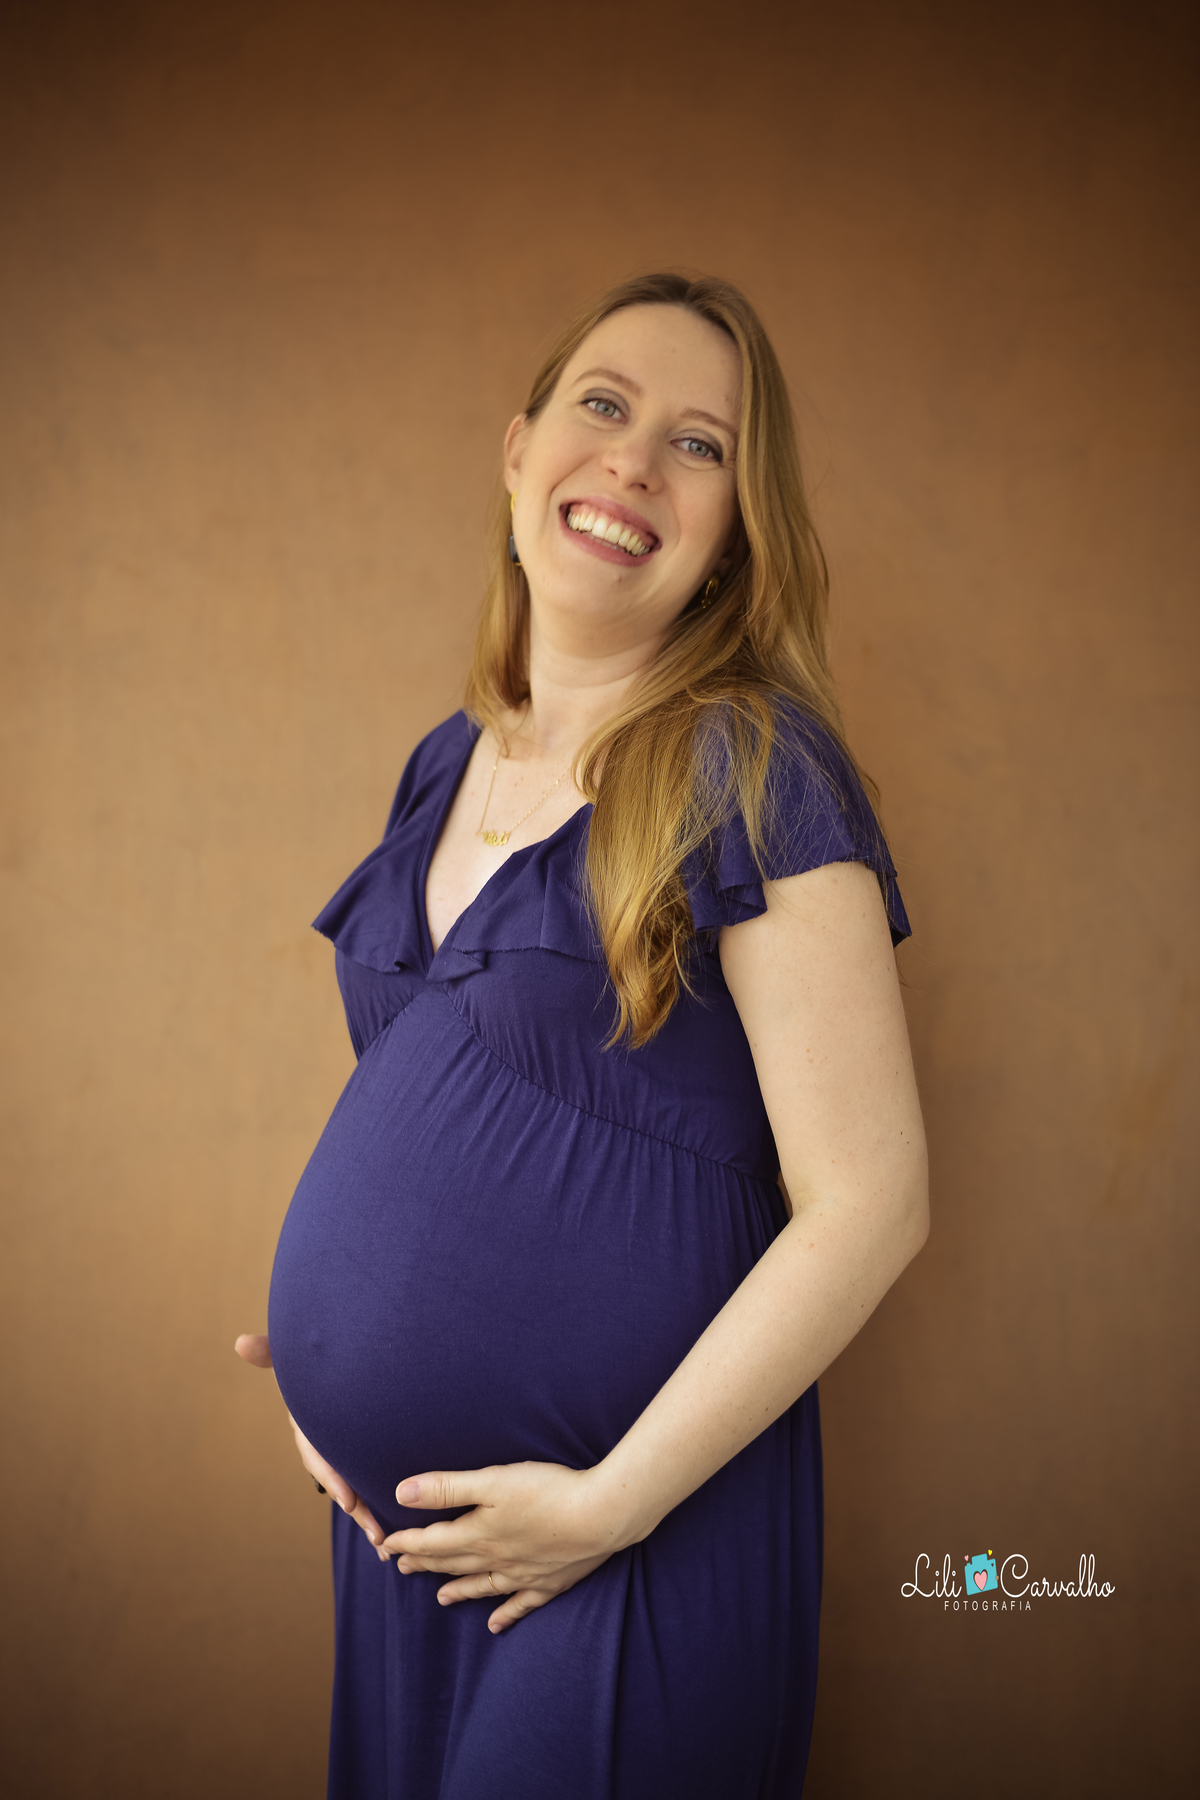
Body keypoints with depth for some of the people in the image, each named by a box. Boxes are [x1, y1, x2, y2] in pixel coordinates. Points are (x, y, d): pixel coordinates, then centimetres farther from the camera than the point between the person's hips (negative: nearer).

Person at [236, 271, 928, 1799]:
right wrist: (324, 1356, 4)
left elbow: (868, 1203, -18)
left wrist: (613, 1501, -17)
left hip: (631, 1555, -6)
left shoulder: (751, 771, -15)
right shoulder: (449, 763, 6)